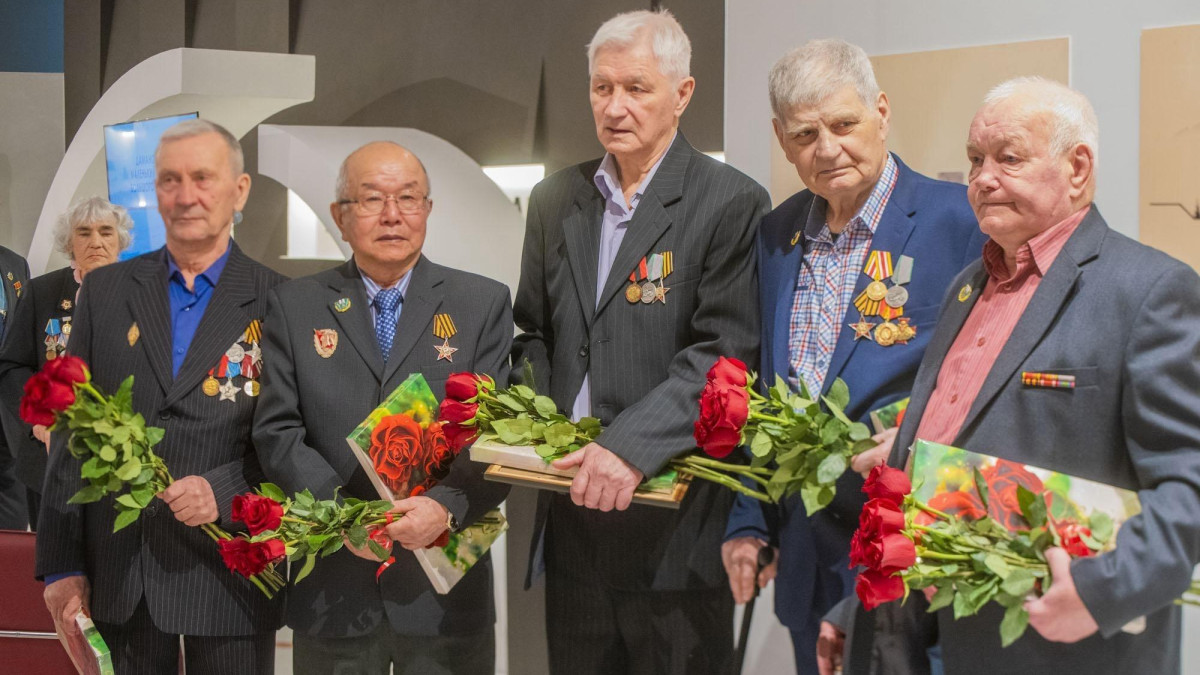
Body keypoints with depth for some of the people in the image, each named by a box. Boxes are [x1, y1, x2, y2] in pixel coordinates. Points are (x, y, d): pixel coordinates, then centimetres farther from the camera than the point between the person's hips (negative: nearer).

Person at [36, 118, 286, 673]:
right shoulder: (104, 290, 7)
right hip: (117, 570, 2)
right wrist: (61, 564, 2)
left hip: (227, 568, -2)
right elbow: (71, 432, 6)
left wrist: (224, 491, -19)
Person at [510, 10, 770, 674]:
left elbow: (726, 353, -14)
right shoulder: (555, 200, 12)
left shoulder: (730, 204, -7)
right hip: (571, 511, 5)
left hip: (674, 513, -5)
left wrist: (632, 445, -24)